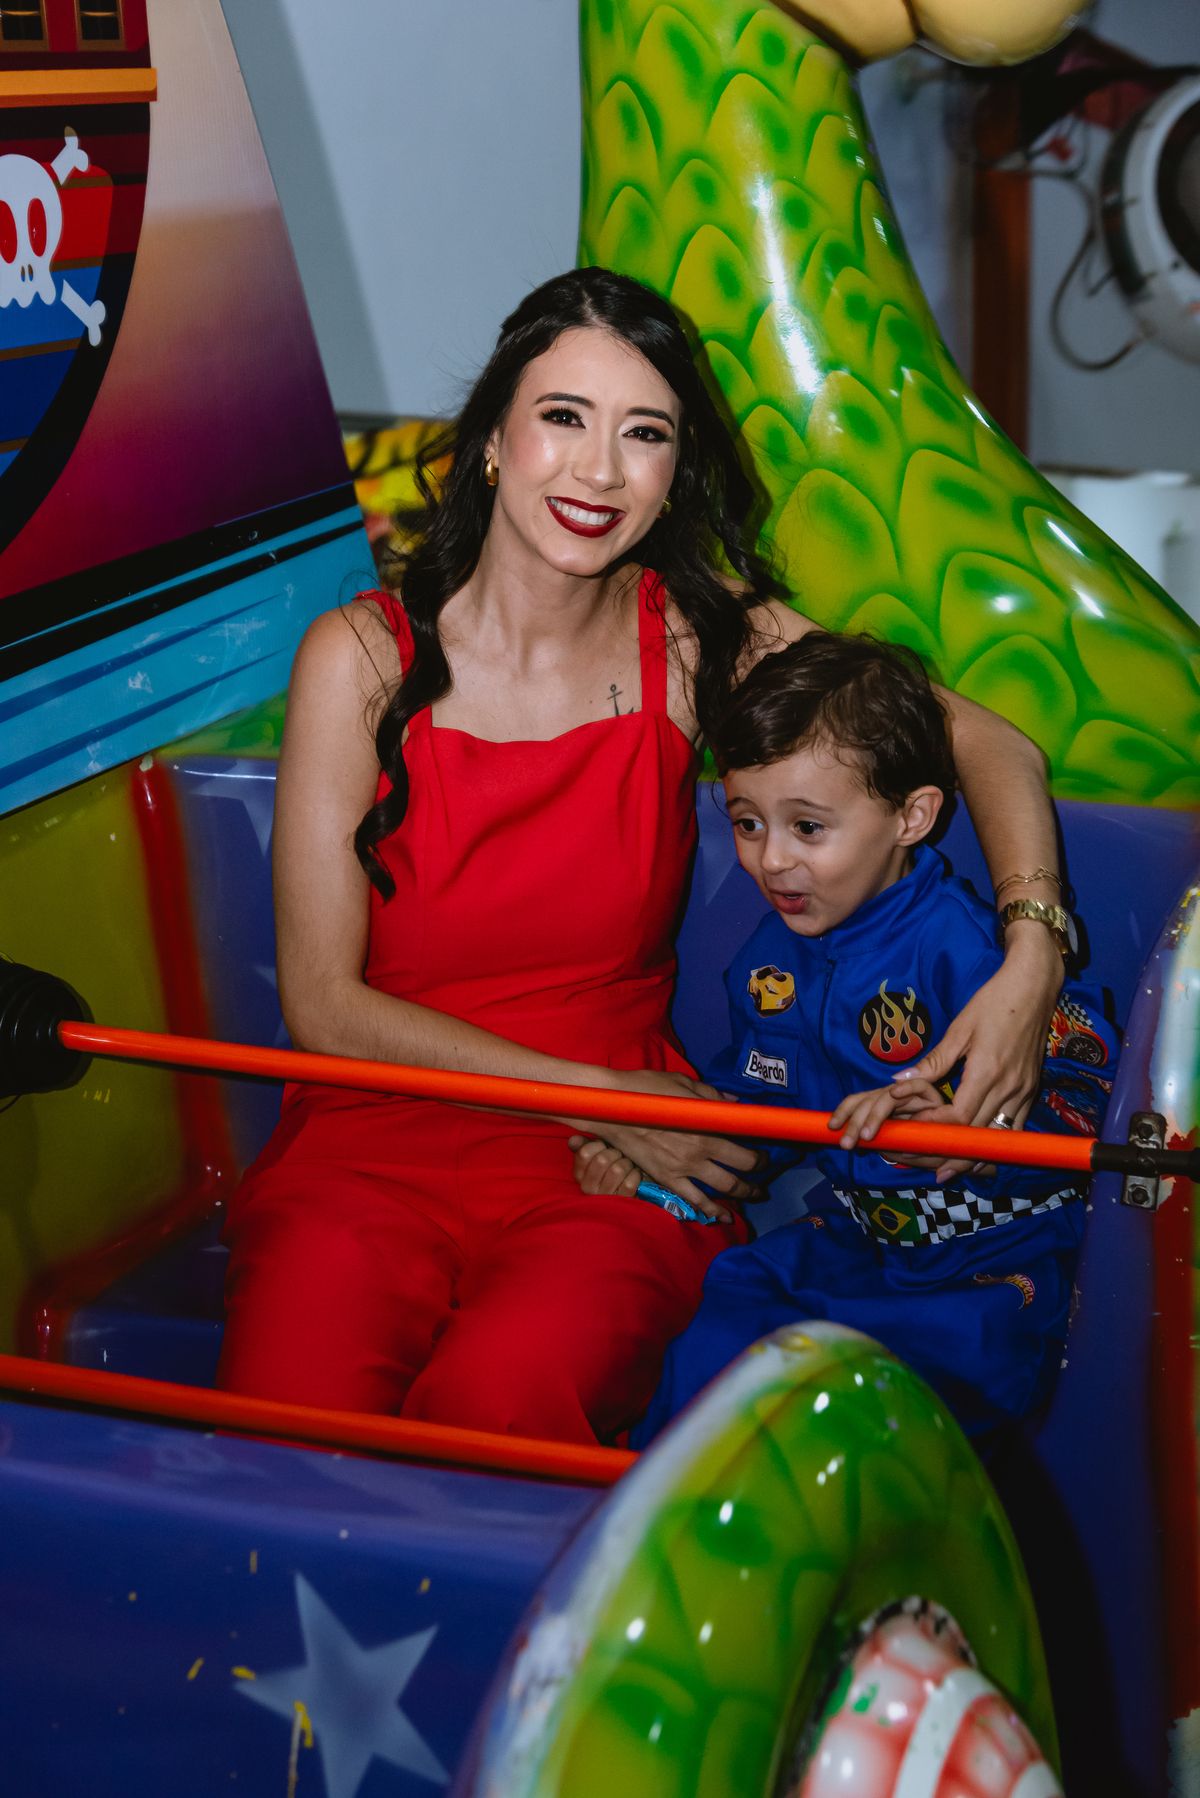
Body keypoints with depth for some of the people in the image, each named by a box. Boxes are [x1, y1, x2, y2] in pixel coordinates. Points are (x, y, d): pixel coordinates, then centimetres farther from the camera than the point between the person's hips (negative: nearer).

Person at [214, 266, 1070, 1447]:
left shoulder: (696, 639, 1)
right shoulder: (362, 657, -4)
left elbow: (990, 748, 6)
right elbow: (324, 1006, -5)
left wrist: (1031, 964, -13)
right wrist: (599, 1094, -10)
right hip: (378, 1138, 0)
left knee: (499, 1400, -30)